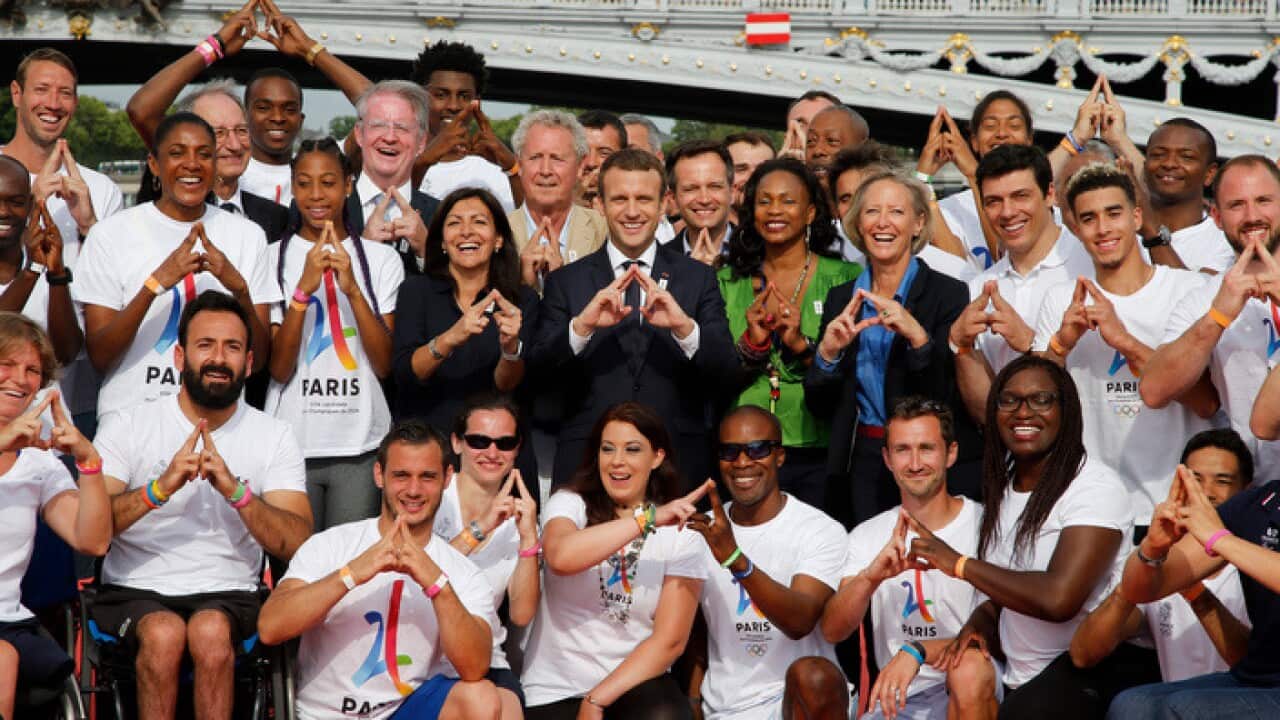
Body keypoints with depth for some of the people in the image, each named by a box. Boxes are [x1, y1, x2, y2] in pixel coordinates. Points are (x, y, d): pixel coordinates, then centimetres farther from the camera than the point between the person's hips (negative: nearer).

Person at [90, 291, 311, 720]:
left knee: (211, 631, -33)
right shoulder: (127, 426, 4)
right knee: (163, 632, -33)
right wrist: (161, 488, -24)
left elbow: (298, 544, -6)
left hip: (227, 595, 1)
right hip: (134, 592, 0)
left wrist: (235, 490, -21)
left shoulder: (274, 437, 7)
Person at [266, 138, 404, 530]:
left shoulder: (382, 259, 4)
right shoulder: (273, 258, 2)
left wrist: (352, 288, -14)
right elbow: (278, 369, -5)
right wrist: (304, 288, -17)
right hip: (292, 443, -1)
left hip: (361, 445, 1)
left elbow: (384, 365, -2)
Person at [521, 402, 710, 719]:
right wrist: (647, 518, -27)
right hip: (555, 690, -1)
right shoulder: (569, 503, 0)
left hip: (636, 682, 1)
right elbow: (560, 557, -25)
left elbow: (670, 641, -5)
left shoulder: (680, 532, 1)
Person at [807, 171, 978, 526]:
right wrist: (828, 352, -11)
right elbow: (818, 406, 7)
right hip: (862, 467, 4)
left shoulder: (948, 293, -4)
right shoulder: (840, 299, 9)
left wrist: (918, 337, -24)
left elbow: (958, 396, -12)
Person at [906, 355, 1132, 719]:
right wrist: (976, 624, -4)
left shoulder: (1095, 485, -13)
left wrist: (958, 563, -16)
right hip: (1017, 682, 7)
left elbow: (1059, 599, -25)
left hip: (1085, 675, -7)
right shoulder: (1005, 487, 11)